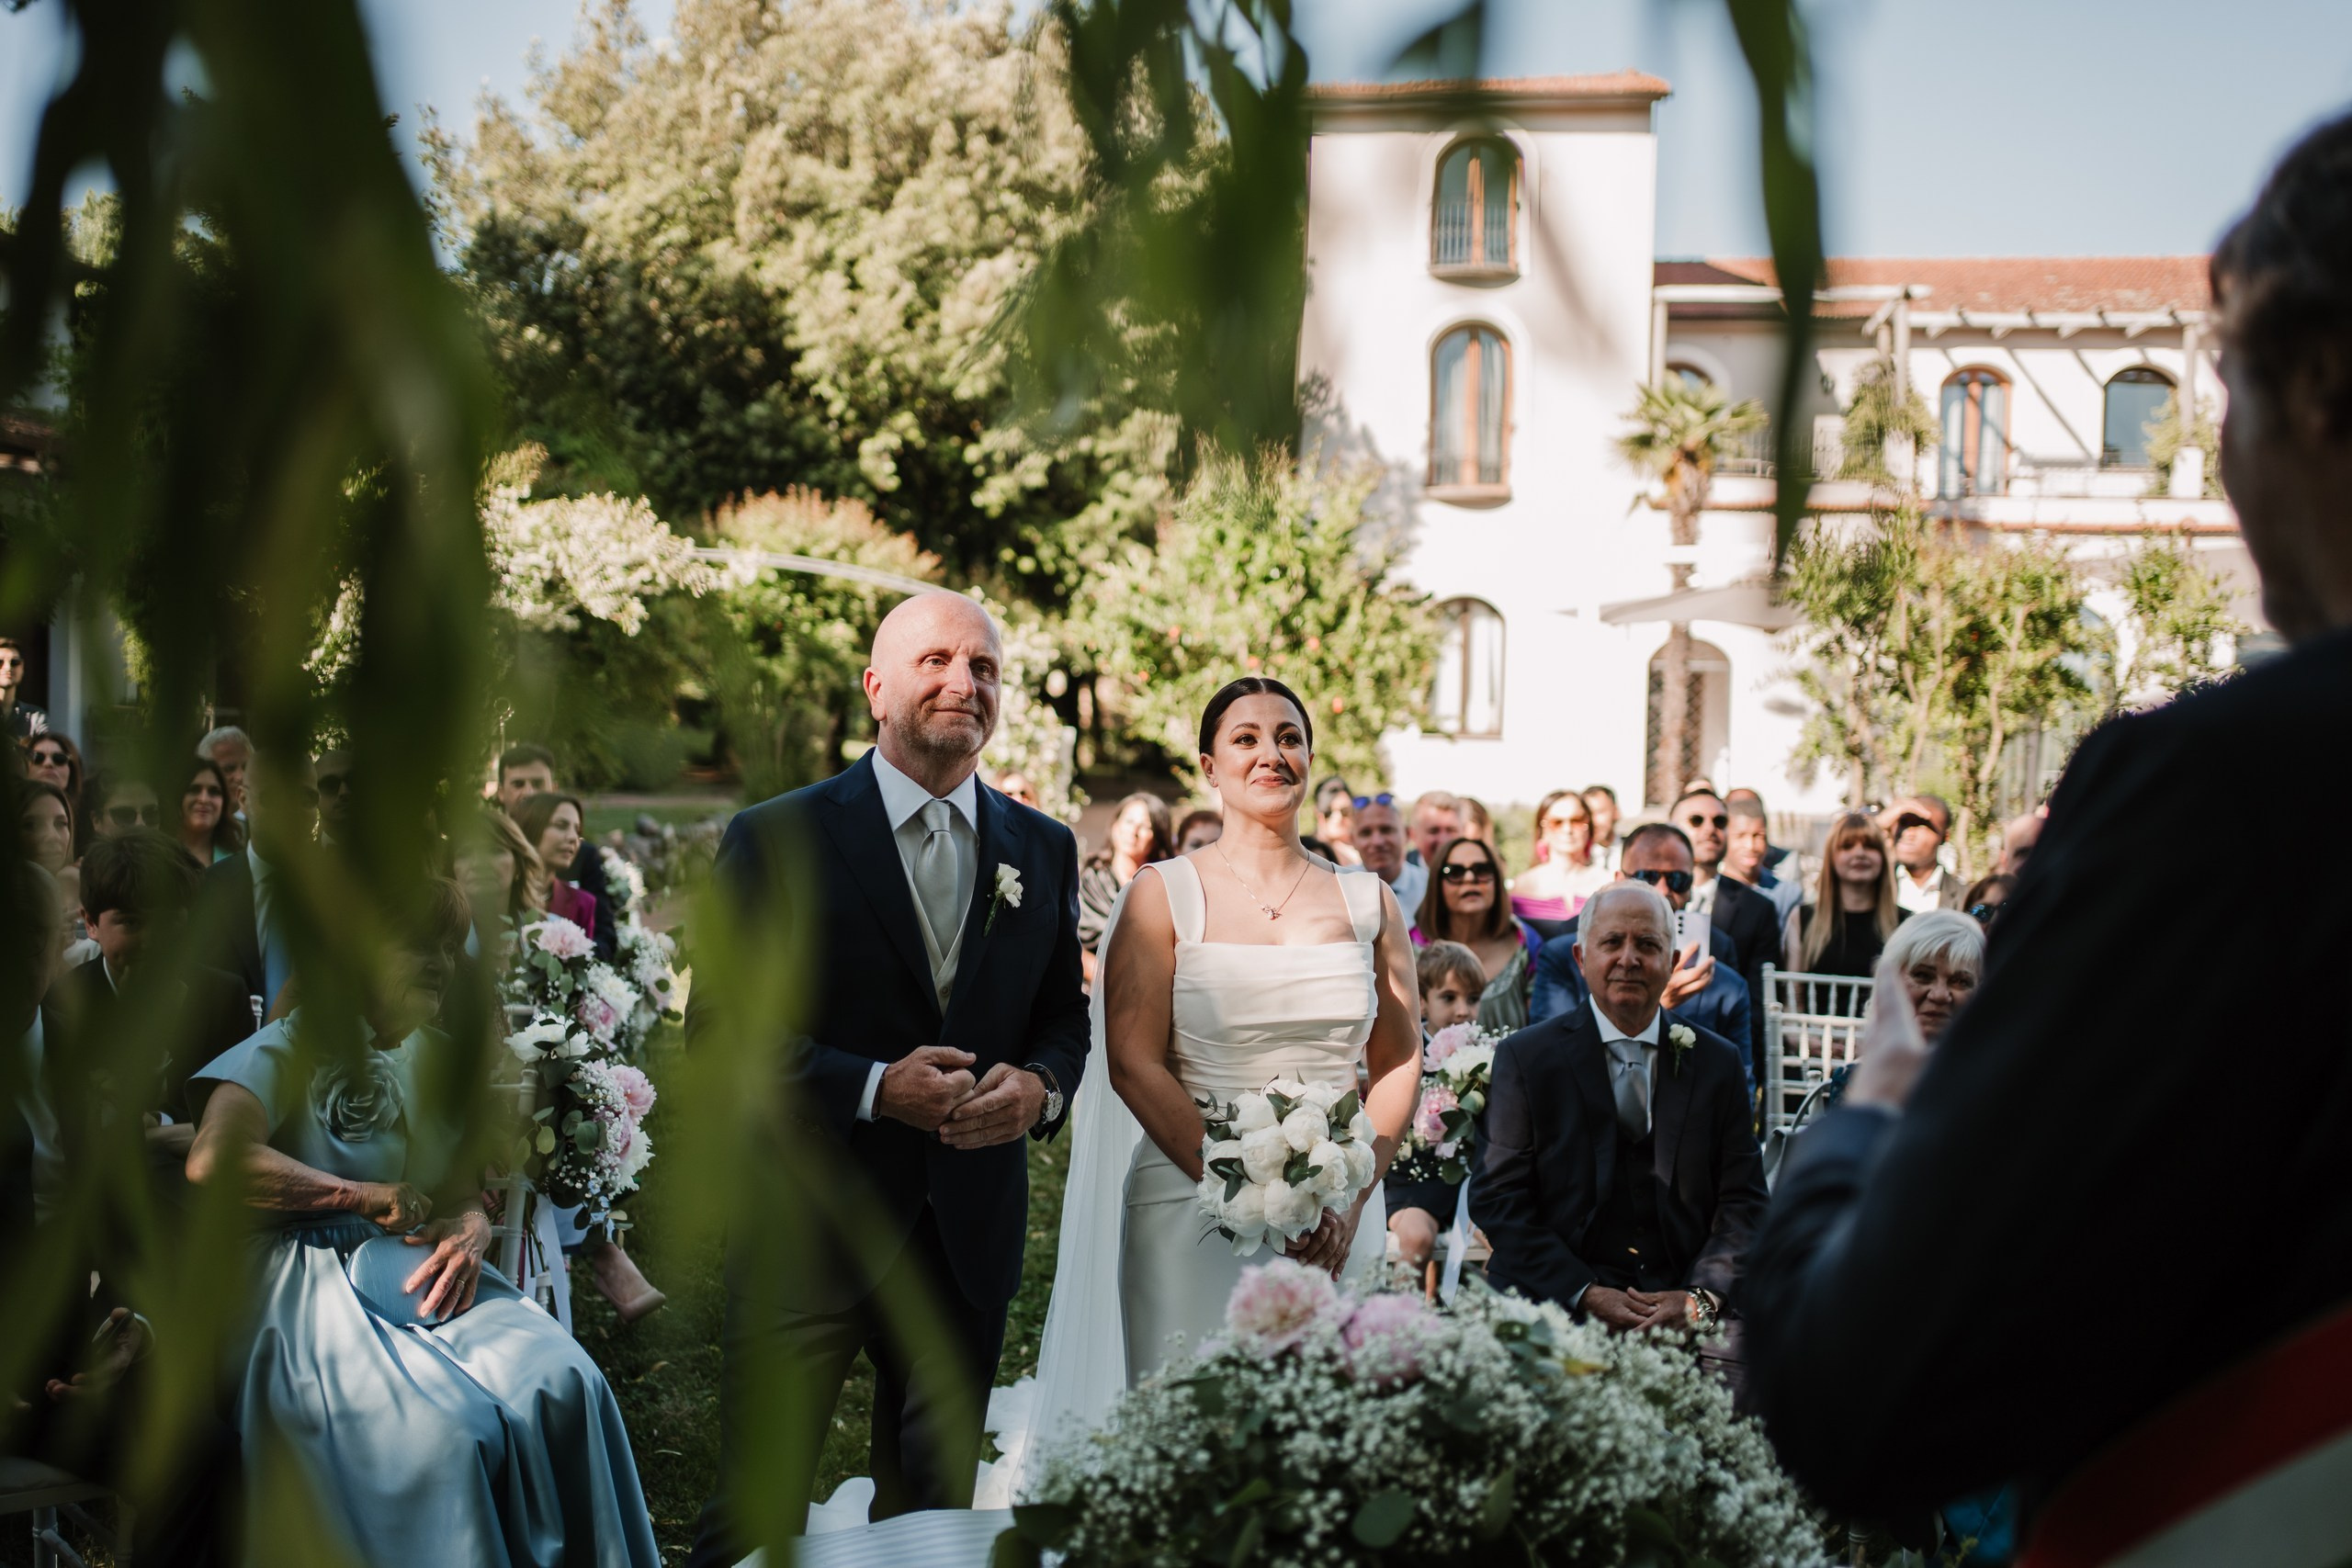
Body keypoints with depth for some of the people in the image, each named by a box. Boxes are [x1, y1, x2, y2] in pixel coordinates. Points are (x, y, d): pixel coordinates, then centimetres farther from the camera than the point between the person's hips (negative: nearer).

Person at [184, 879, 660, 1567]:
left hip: (420, 1278, 6)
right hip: (319, 1292, -6)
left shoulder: (435, 1058, 17)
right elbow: (212, 1161, -22)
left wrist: (470, 1229, -10)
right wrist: (367, 1195, -14)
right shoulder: (291, 1048, -4)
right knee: (442, 1432, -33)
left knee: (561, 1383, -24)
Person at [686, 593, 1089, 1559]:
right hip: (809, 1225, -4)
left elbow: (1064, 1014, 14)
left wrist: (1040, 1085, -10)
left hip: (971, 1229, 4)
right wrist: (873, 1087, -20)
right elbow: (718, 1026, -8)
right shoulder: (776, 838, -5)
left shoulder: (1044, 851, 8)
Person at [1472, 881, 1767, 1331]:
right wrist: (1586, 1294, -13)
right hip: (1556, 1308, -4)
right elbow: (1498, 1197, -1)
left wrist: (1702, 1297, -10)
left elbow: (1742, 1201, 9)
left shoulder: (1719, 1062, 12)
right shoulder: (1524, 1057, 5)